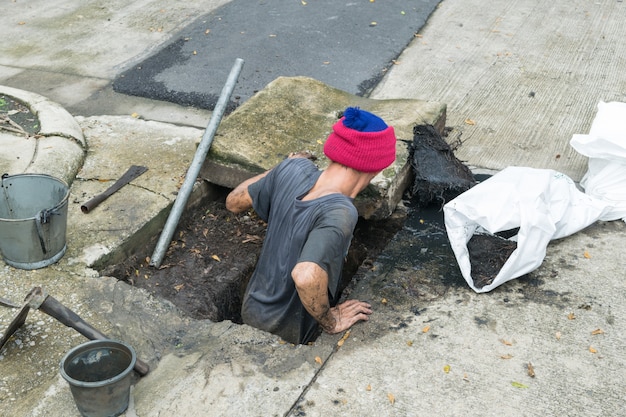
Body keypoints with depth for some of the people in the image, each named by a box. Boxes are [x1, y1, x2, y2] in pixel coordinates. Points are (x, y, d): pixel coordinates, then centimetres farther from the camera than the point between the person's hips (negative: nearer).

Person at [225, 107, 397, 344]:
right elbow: (306, 277, -47)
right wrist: (330, 322, -29)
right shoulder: (340, 213, -33)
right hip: (285, 338, -6)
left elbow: (234, 202, 0)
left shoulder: (293, 169, -15)